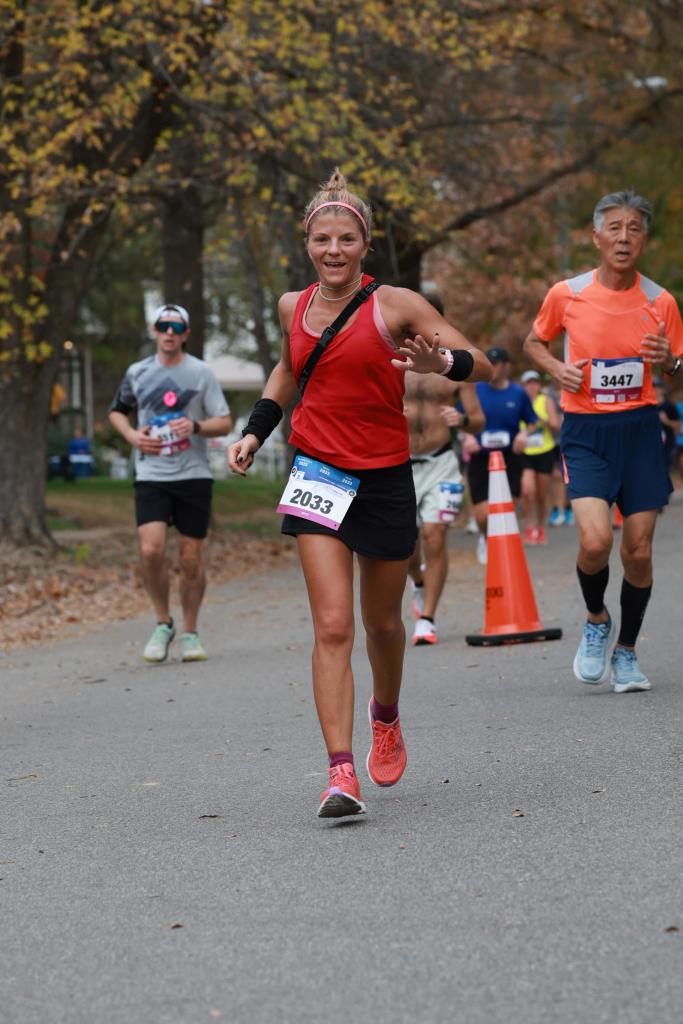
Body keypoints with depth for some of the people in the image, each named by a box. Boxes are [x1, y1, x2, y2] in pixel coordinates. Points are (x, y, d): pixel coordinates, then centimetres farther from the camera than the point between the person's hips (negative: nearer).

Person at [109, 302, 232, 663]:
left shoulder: (201, 373, 2)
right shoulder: (137, 373, 7)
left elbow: (224, 423, 2)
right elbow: (117, 410, 23)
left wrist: (196, 426, -17)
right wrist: (132, 435, 3)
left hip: (194, 475, -1)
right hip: (151, 475, 1)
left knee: (190, 558, 2)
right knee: (151, 550, -16)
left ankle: (190, 632, 19)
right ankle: (163, 623, 5)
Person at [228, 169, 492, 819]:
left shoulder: (395, 305, -7)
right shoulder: (293, 307, 5)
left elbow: (481, 364, -8)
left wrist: (441, 363, -30)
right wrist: (254, 430, 14)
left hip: (385, 479, -1)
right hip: (318, 476, 1)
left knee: (381, 623, 14)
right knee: (332, 626, -12)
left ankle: (386, 717, 45)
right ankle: (341, 773, -15)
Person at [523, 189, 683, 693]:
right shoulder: (566, 295, -3)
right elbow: (534, 341, 15)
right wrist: (557, 368, -6)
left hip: (640, 429, 2)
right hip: (585, 430, -2)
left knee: (639, 551, 2)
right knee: (596, 541, -19)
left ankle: (626, 651, 23)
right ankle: (597, 621, 12)